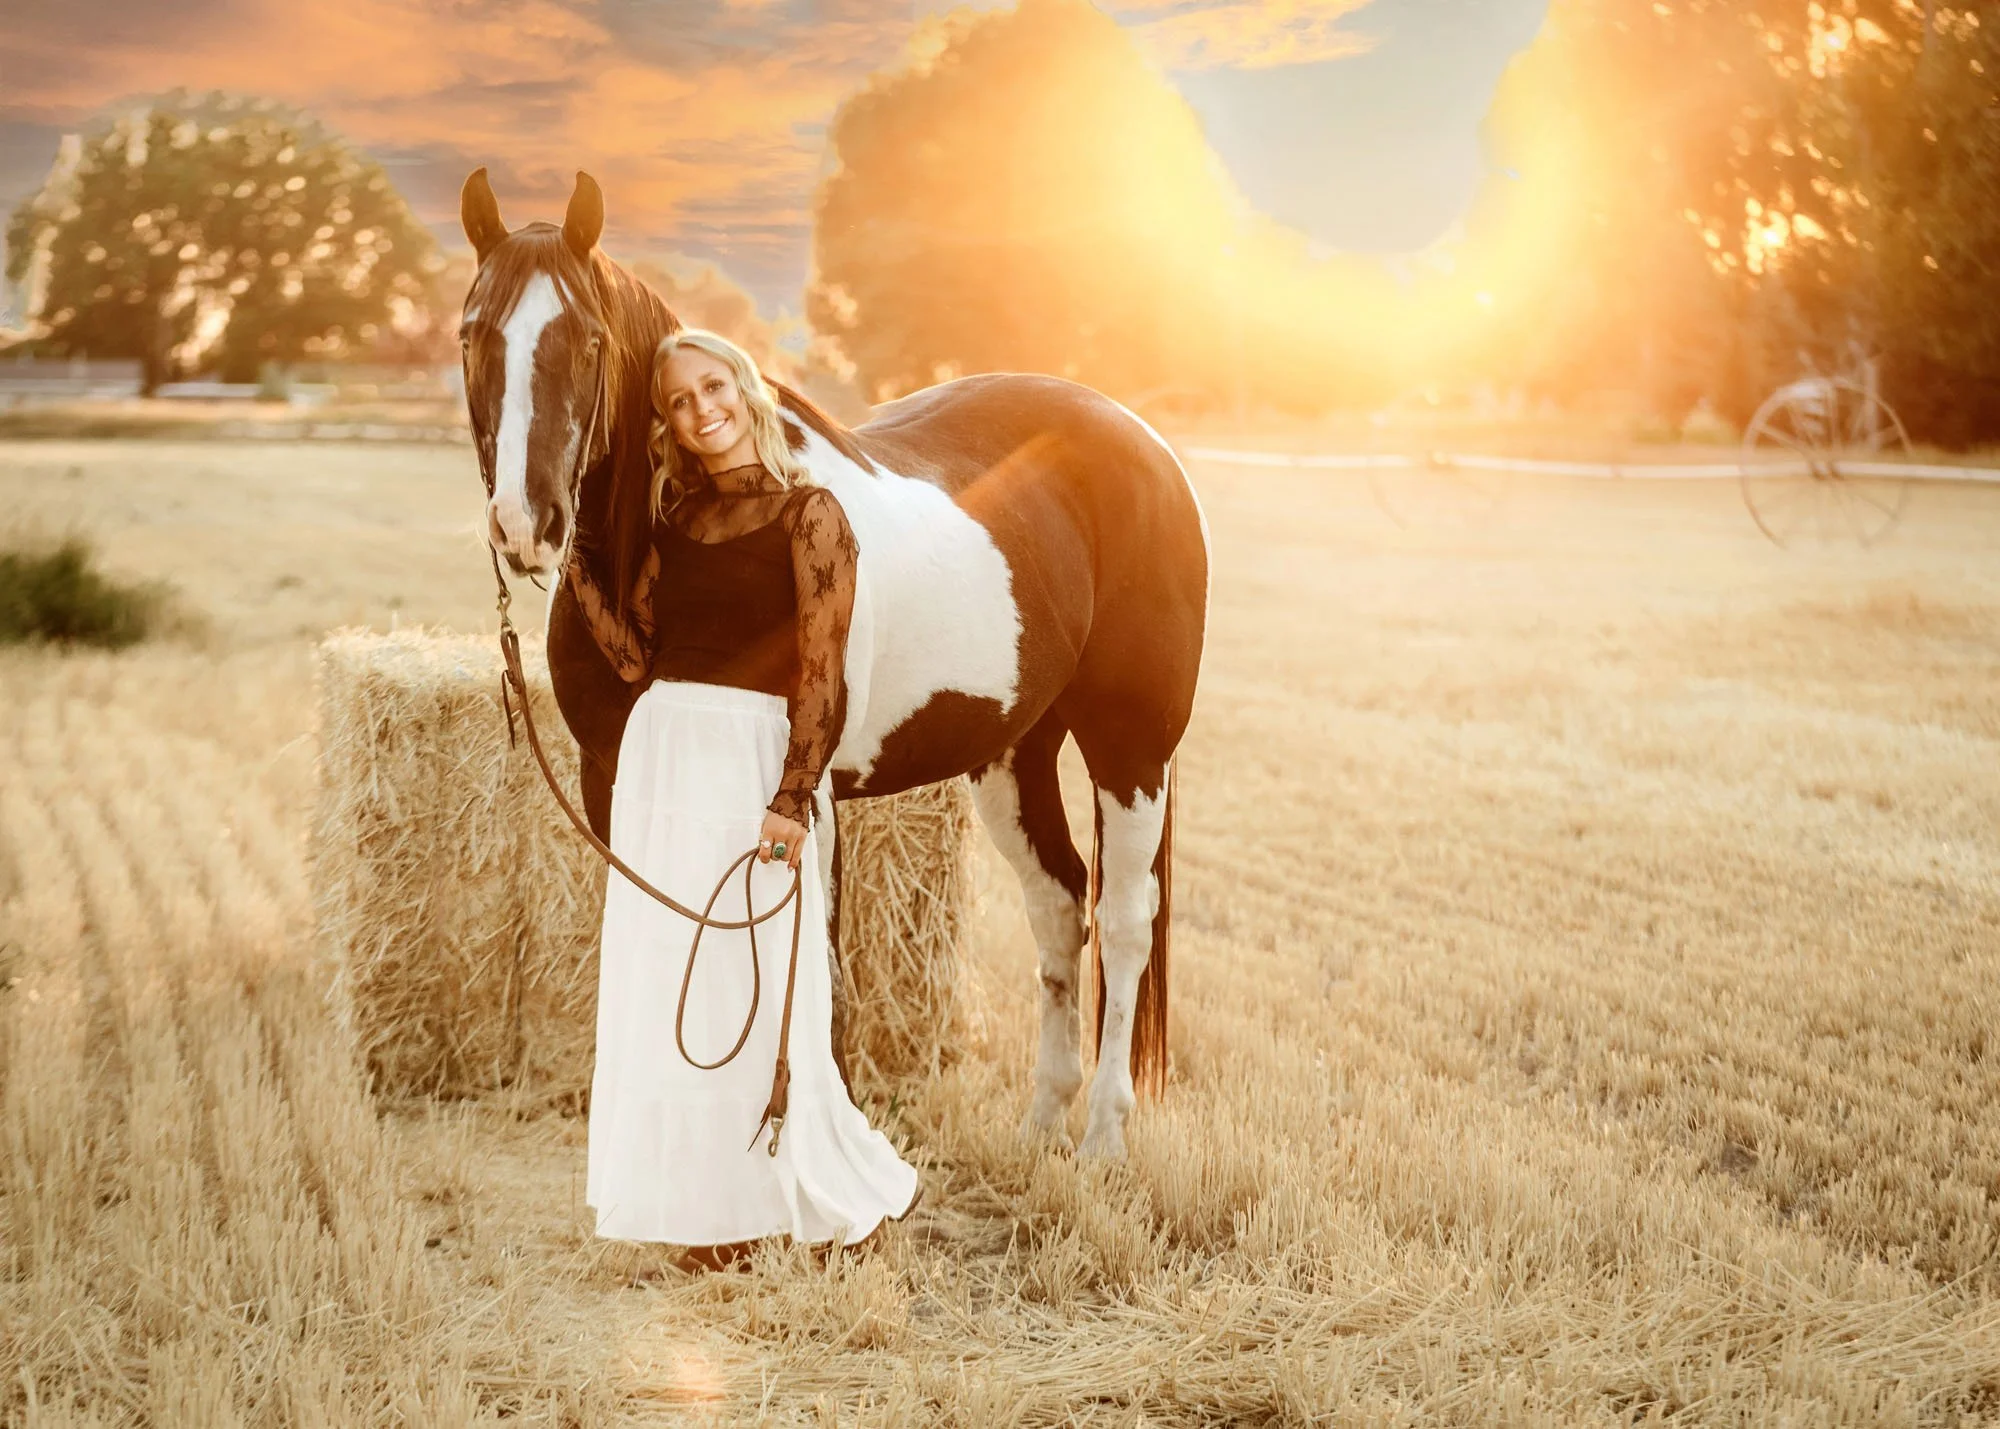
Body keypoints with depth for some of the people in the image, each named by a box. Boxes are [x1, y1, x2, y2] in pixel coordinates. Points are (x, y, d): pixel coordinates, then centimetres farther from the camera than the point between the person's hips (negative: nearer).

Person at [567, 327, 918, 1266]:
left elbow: (822, 675, -11)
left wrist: (793, 802, -19)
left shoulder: (809, 513, -5)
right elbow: (637, 657, 9)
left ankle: (853, 1192, 16)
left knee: (755, 989, -2)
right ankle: (715, 1204, 20)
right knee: (662, 988, 8)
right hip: (659, 752, 7)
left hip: (751, 758, -6)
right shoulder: (676, 517, 13)